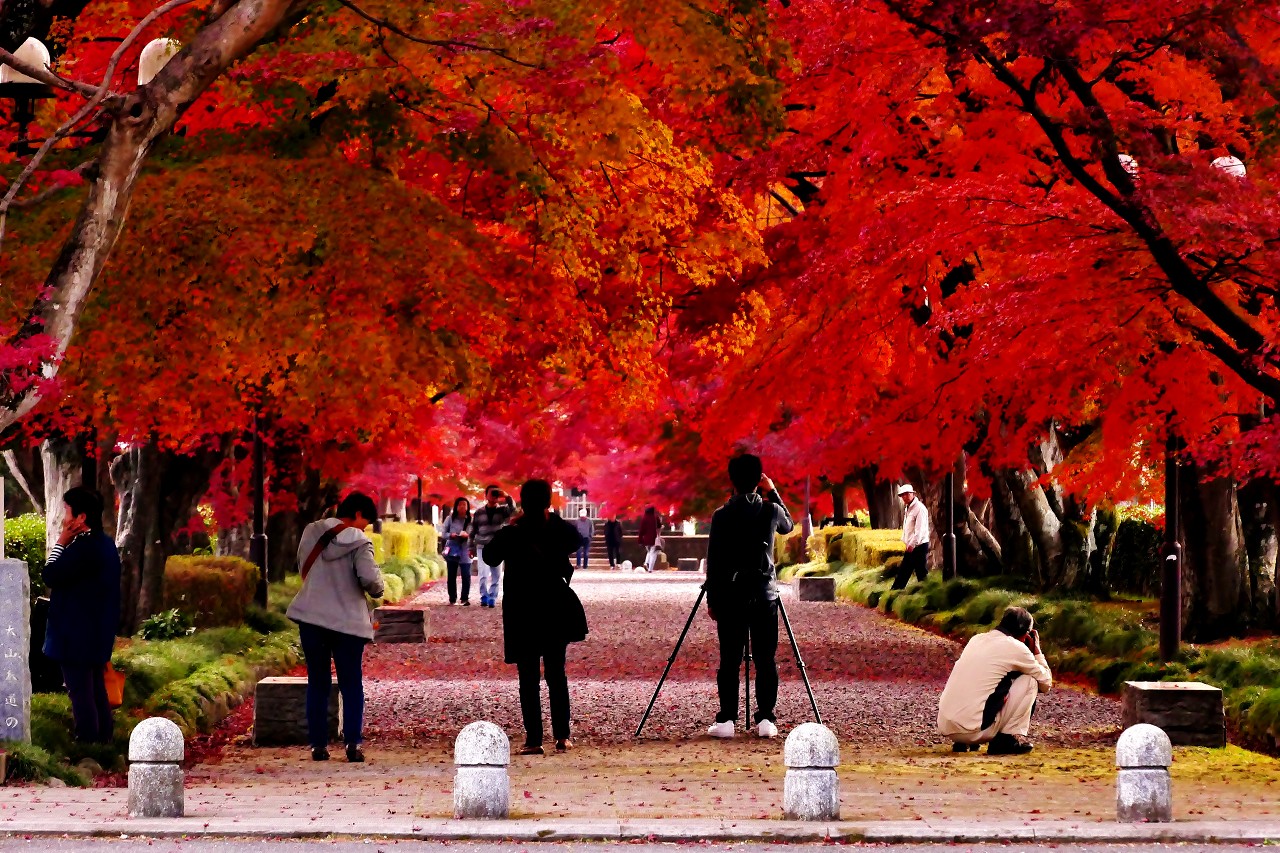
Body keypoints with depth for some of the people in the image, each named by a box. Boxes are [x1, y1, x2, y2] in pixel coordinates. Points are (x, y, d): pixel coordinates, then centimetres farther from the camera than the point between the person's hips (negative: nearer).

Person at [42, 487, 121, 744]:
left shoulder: (84, 547, -22)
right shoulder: (105, 544, 10)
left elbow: (50, 576, -16)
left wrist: (61, 543, -10)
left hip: (77, 636, -10)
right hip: (98, 634, 10)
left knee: (80, 693, -5)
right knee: (97, 690, 15)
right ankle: (103, 743, 20)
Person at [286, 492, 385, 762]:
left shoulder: (312, 532, 4)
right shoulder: (359, 542, -12)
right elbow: (370, 578, -22)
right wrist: (377, 591, -1)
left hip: (311, 617, 4)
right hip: (348, 621, -4)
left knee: (317, 682, 11)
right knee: (352, 684, 7)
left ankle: (318, 744, 8)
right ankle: (352, 743, -4)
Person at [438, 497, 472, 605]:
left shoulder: (470, 520, 2)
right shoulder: (450, 519, 2)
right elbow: (443, 533, 2)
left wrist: (468, 536, -18)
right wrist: (451, 535, -17)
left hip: (465, 551, -1)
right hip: (452, 550, 1)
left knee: (466, 575, -5)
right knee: (452, 576, 6)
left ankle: (465, 598, 5)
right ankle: (452, 599, 14)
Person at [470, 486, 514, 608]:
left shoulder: (502, 510, 5)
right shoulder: (479, 513, 6)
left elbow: (513, 512, -17)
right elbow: (473, 531, 11)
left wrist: (507, 497, -23)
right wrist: (471, 548, 8)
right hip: (482, 547, -1)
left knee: (496, 575, 2)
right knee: (483, 574, -11)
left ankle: (492, 598, 12)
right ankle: (484, 597, 2)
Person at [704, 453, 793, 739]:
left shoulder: (721, 515, -6)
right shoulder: (771, 511, -2)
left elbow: (713, 561, -3)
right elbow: (788, 525, 23)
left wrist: (712, 599, 5)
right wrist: (773, 493, 19)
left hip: (729, 595, -1)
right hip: (764, 594, 1)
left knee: (729, 661, 2)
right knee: (766, 660, 4)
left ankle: (726, 720, -1)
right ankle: (766, 719, 0)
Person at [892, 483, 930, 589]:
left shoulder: (919, 508, -15)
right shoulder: (907, 508, 14)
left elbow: (920, 529, -21)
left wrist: (912, 544, -22)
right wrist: (905, 542, 12)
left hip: (919, 545, -9)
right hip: (910, 546, 9)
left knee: (922, 573, -3)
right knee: (903, 571, 12)